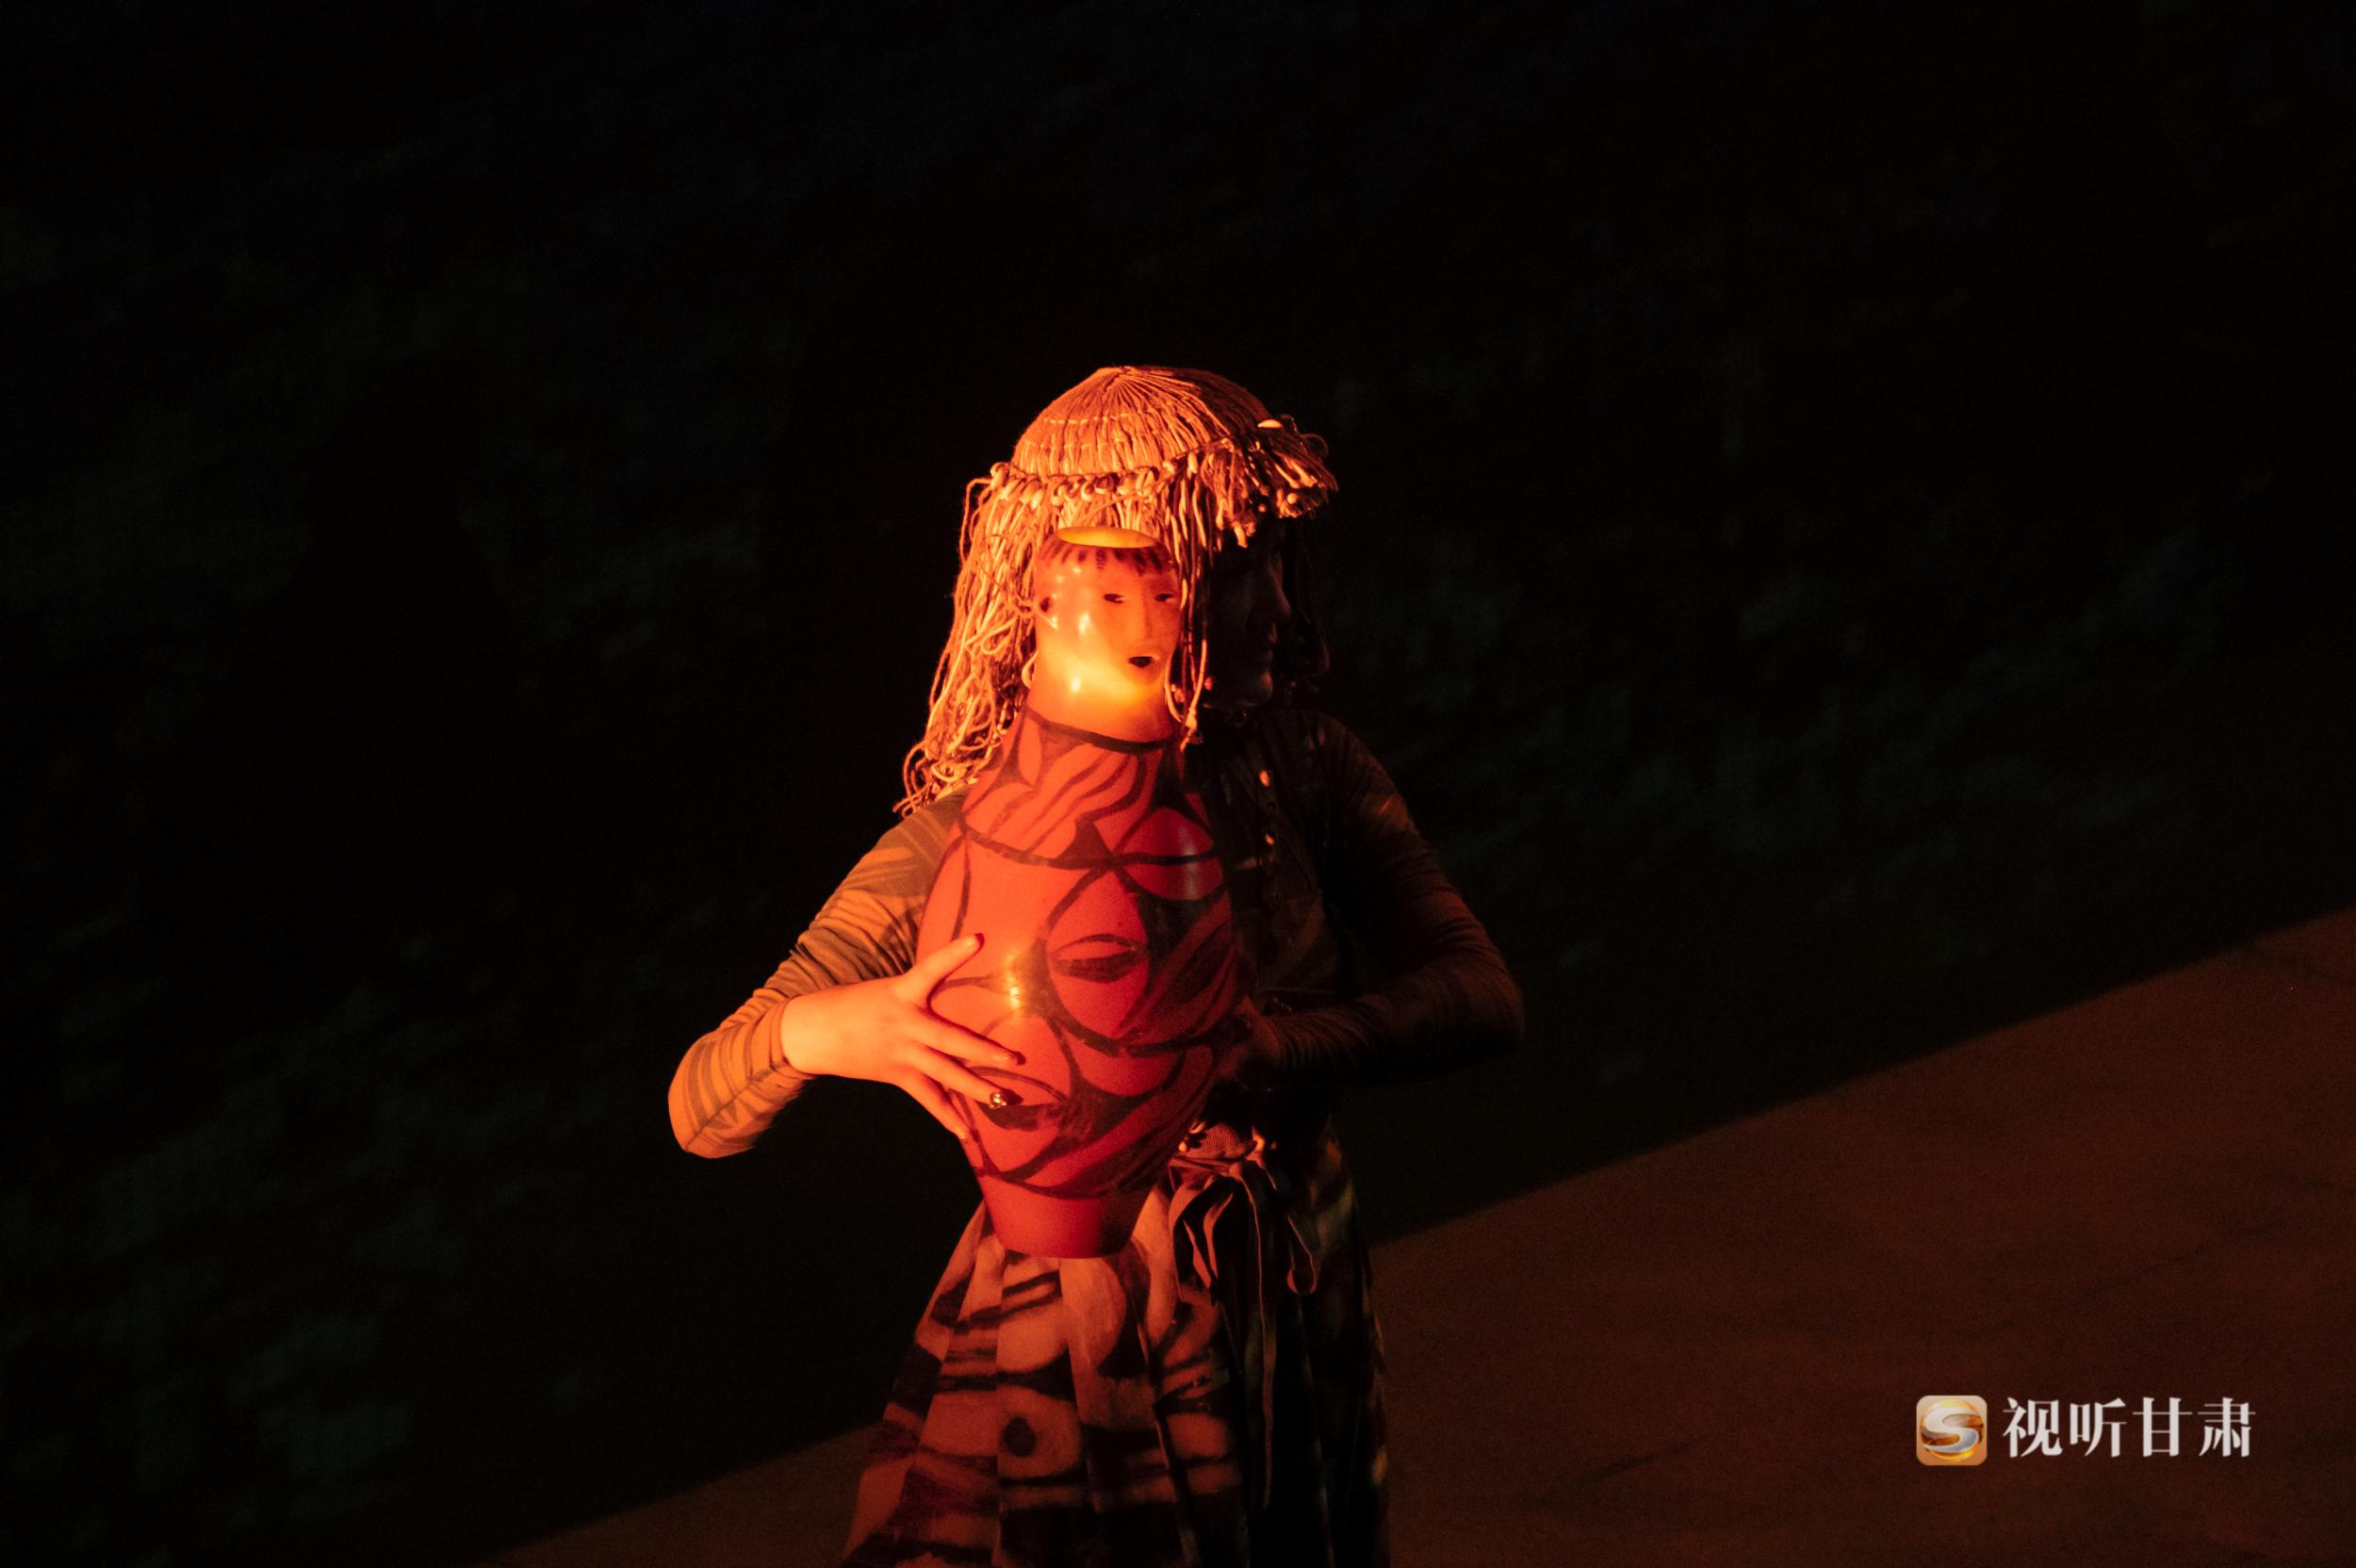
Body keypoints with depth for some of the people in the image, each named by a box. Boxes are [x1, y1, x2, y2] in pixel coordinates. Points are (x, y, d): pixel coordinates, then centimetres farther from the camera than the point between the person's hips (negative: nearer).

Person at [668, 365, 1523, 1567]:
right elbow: (698, 1110, -18)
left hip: (1300, 1313, 4)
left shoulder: (1304, 770, -7)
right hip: (1079, 1341, -4)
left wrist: (1299, 1045, -36)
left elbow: (1481, 995, -17)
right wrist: (831, 1029, -41)